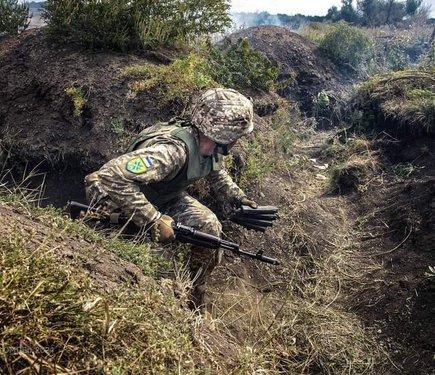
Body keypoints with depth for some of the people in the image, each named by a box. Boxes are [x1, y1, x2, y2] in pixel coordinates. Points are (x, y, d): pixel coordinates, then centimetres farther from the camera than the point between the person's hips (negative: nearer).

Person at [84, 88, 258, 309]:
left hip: (164, 199, 8)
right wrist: (153, 220, -45)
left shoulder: (210, 147, -11)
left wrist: (239, 198, 3)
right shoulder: (174, 150, -39)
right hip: (122, 205, -7)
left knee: (209, 227, -8)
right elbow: (113, 177, -47)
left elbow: (217, 174, 14)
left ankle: (193, 303, 9)